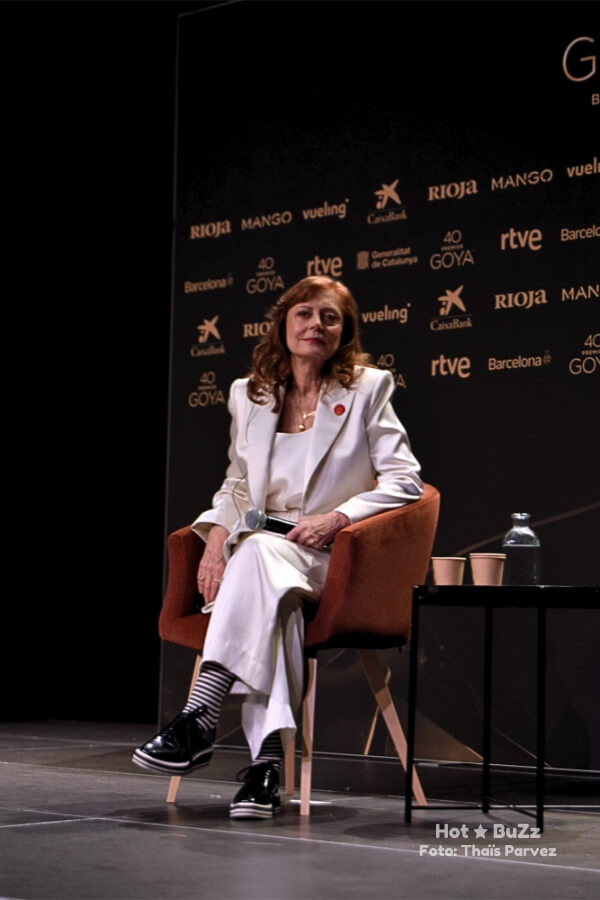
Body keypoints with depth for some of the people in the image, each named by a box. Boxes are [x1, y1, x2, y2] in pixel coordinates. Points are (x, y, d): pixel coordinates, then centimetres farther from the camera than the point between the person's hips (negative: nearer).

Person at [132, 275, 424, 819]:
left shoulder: (368, 388, 5)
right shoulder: (249, 394, 16)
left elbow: (405, 481, 0)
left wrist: (337, 517, -15)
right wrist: (217, 534, -2)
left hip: (333, 558, -3)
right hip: (262, 552, 3)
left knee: (258, 553, -37)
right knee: (271, 594, -37)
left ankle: (199, 722, -45)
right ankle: (268, 756, -47)